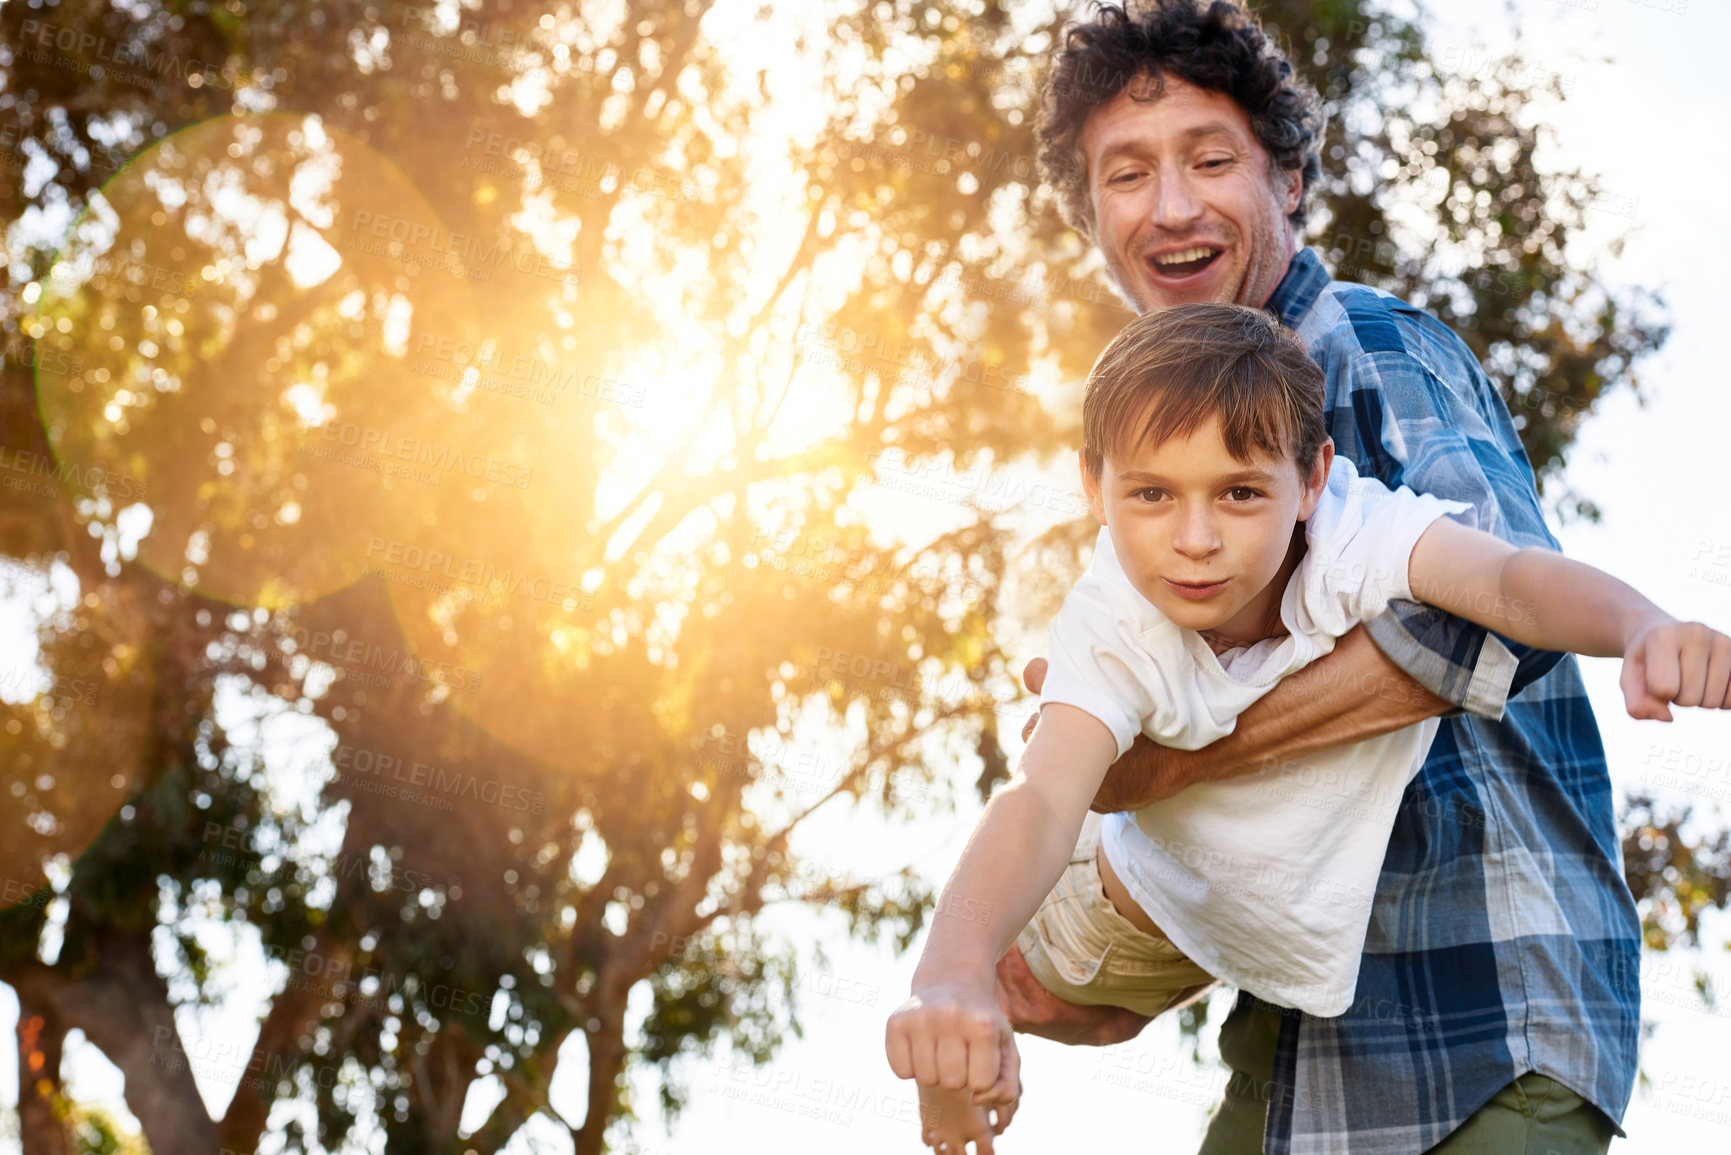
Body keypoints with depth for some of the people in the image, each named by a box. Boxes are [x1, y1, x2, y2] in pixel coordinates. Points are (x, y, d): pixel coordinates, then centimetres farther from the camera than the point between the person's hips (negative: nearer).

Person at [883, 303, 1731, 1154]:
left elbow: (1510, 581, -56)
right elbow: (1041, 797, -51)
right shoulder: (1108, 629, -36)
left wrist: (1644, 628, -81)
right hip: (1171, 891, 0)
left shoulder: (1358, 536, -38)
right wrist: (954, 968, -72)